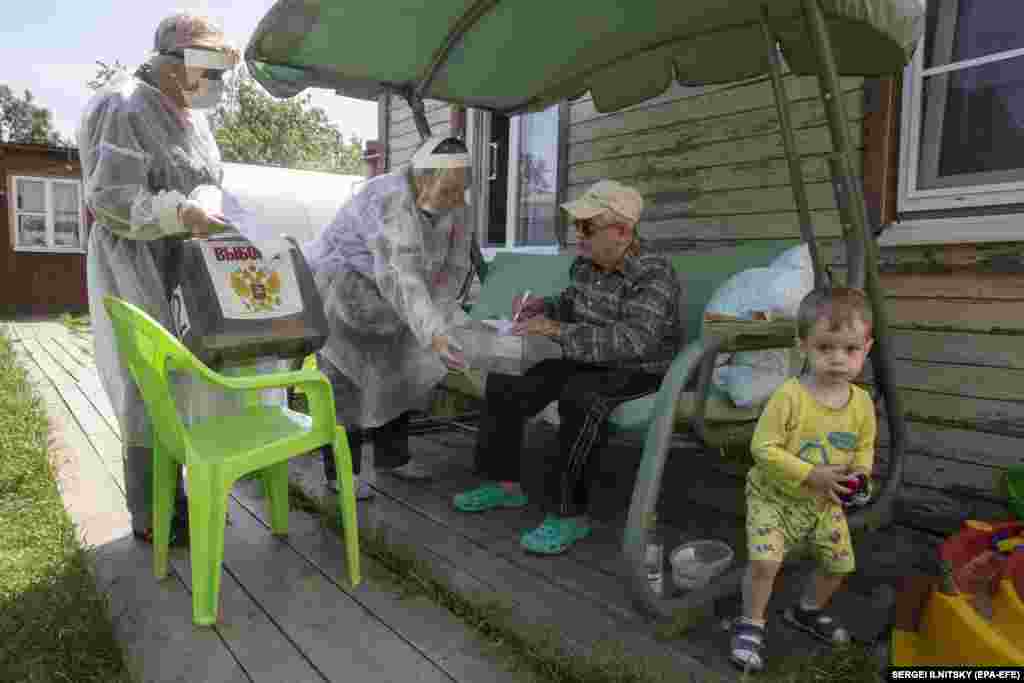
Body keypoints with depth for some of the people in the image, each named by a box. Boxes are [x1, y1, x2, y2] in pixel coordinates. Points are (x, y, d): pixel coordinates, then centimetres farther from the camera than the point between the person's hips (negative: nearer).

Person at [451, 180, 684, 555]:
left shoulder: (655, 275, -22)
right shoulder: (586, 263, 0)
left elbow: (634, 340, -36)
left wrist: (557, 331, -38)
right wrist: (541, 307, -4)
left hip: (640, 372, -7)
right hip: (589, 362, 8)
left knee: (580, 398, -38)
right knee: (504, 381, -1)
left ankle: (570, 514, -24)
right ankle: (505, 484, 9)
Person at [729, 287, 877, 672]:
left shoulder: (862, 402, -7)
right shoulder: (789, 396, -25)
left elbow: (864, 448, 9)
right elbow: (763, 448, -23)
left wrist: (860, 475, -11)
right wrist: (811, 475, -27)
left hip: (826, 503, 6)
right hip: (775, 496, -6)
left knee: (839, 565, 17)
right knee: (765, 561, -19)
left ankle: (808, 611, 46)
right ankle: (751, 625, 8)